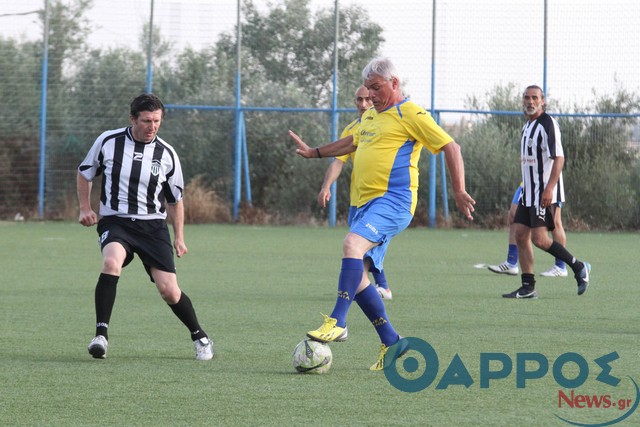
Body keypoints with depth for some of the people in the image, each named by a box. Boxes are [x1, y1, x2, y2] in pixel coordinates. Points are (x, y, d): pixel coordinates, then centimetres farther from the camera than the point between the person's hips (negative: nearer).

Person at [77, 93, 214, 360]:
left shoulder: (167, 154, 0)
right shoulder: (108, 141, -4)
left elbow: (175, 199, 13)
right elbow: (84, 173, 14)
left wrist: (179, 237, 10)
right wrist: (85, 208, 4)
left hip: (153, 226, 1)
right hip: (115, 221, -1)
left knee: (169, 291, -6)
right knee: (111, 263, -34)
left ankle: (199, 337, 21)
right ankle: (101, 335, -27)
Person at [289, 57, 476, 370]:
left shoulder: (410, 114, -5)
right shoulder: (370, 116, 21)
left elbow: (450, 147, -6)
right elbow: (353, 142, 41)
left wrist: (459, 192, -12)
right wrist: (314, 153, 43)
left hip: (393, 201, -9)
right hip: (367, 202, 9)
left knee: (352, 244, -30)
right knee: (356, 274, 2)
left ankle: (337, 322, -35)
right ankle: (390, 341, 10)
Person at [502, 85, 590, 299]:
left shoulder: (547, 124, -12)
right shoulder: (527, 126, 16)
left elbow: (558, 158, -19)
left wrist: (549, 189, -26)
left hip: (544, 193, -9)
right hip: (529, 193, 9)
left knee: (539, 238, -14)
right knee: (520, 234, 3)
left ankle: (579, 267, 1)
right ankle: (528, 287, 6)